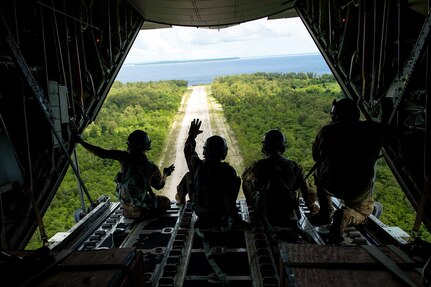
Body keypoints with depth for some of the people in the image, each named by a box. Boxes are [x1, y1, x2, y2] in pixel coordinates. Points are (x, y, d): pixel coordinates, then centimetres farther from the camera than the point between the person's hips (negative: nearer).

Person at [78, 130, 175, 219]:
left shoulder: (125, 158, -19)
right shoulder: (151, 168, -21)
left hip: (125, 205, 5)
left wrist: (80, 141, -8)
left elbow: (101, 153, -18)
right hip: (142, 210, -5)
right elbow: (159, 185, -2)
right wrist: (166, 173, 17)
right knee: (166, 201, 18)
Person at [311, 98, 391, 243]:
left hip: (330, 184, 1)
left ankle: (326, 214, 27)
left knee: (319, 172, 35)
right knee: (364, 210, 32)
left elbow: (316, 157, 15)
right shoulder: (374, 130, 2)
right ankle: (345, 215, -5)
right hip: (360, 189, 0)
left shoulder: (327, 130, 4)